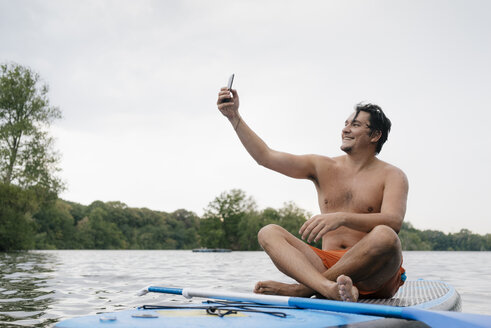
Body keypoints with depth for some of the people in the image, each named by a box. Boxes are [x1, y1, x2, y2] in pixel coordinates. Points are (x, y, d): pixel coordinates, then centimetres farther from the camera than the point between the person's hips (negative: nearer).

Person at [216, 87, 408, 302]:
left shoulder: (392, 176, 3)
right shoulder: (323, 168, 12)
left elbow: (393, 221, -17)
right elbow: (265, 157, 5)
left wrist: (342, 218, -32)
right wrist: (234, 117, -2)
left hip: (375, 277, -3)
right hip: (328, 265, 3)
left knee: (384, 236, -35)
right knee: (268, 233, -15)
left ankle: (301, 289, -27)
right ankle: (329, 288, -42)